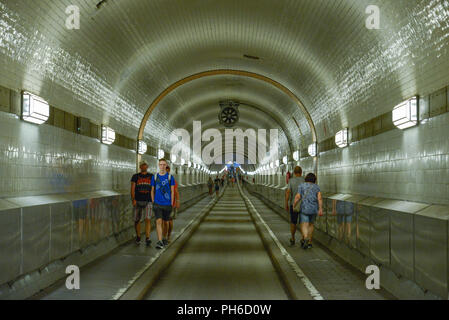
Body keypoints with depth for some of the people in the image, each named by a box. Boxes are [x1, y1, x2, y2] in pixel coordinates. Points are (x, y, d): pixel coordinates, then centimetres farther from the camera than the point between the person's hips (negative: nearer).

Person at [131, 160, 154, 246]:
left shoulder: (151, 176, 7)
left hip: (148, 201, 0)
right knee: (137, 220, 8)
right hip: (138, 201, 1)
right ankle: (138, 237, 26)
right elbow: (132, 188, -4)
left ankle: (147, 239, -14)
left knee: (147, 219, -14)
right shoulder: (135, 176, 4)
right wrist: (133, 199, -17)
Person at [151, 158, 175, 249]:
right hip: (157, 204, 0)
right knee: (159, 221, -11)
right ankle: (159, 241, -14)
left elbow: (172, 191, 2)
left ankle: (164, 238, 31)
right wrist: (153, 202, 5)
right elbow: (152, 190, 11)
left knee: (166, 222, 11)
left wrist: (171, 204, -1)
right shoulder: (154, 177, 4)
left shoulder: (170, 177, 0)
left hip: (167, 204, 0)